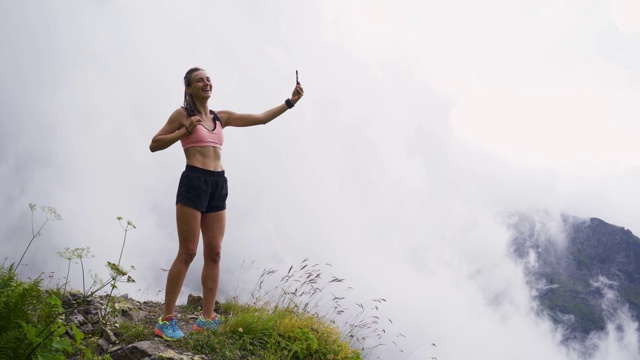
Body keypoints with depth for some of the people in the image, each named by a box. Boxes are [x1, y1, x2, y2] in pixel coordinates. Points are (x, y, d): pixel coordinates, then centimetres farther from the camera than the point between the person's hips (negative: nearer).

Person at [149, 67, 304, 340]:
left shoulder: (222, 117, 17)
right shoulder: (182, 114, 3)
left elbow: (261, 118, 16)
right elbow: (154, 145, 2)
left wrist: (290, 102, 9)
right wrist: (185, 130, -8)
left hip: (218, 184, 6)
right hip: (193, 182, -6)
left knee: (214, 253, 4)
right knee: (187, 253, -8)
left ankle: (207, 318, 11)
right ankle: (166, 320, -1)